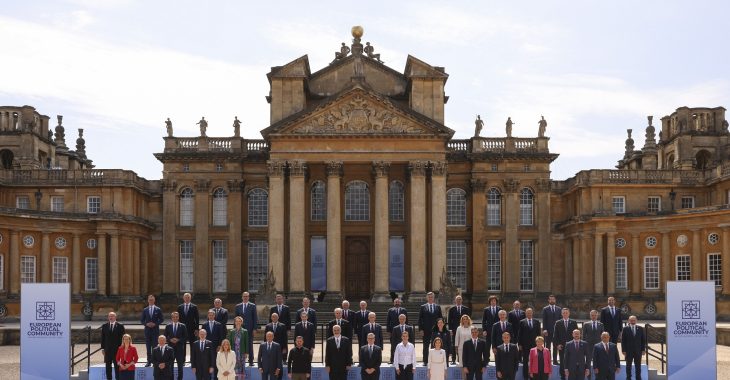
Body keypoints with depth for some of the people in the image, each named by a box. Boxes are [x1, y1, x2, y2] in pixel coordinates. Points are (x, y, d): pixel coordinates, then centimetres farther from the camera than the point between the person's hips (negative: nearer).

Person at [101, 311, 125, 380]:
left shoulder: (120, 326, 0)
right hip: (107, 349, 3)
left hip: (117, 349, -3)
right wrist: (103, 348, 3)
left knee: (117, 366, -1)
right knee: (108, 366, 6)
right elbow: (103, 338, 9)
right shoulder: (104, 326, 8)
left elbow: (122, 338, -1)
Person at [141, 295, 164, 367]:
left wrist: (155, 324, -12)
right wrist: (146, 324, -10)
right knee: (148, 346, 3)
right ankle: (149, 361, 7)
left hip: (155, 330, -2)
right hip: (147, 330, 2)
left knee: (155, 346, -3)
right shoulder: (145, 310, 8)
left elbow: (161, 320, 3)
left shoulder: (158, 310, 3)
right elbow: (141, 320, 8)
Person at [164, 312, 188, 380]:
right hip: (171, 348, 1)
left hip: (180, 348, -1)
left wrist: (178, 340, -14)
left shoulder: (182, 326, 1)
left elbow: (185, 337, 0)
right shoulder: (168, 326, 6)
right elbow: (165, 337, 7)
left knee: (180, 365, 2)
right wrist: (170, 340, -11)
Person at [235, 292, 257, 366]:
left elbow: (255, 318, 2)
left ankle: (251, 361, 5)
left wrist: (254, 329, -5)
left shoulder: (252, 306, 4)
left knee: (250, 345, 0)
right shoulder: (238, 306, 10)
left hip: (250, 329, -2)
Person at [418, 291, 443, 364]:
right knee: (425, 346, 2)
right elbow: (420, 319, 3)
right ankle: (425, 361, 7)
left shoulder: (438, 307, 9)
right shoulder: (423, 307, 5)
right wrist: (421, 329, -4)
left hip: (435, 330, 1)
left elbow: (440, 318, 9)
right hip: (426, 330, -1)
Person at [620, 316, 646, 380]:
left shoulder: (640, 329, 5)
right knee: (628, 366, 6)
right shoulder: (625, 329, -1)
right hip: (628, 351, -1)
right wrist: (623, 350, -8)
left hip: (638, 351, 1)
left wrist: (643, 349, 0)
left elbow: (643, 340, 6)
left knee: (638, 366, 6)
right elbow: (623, 340, -2)